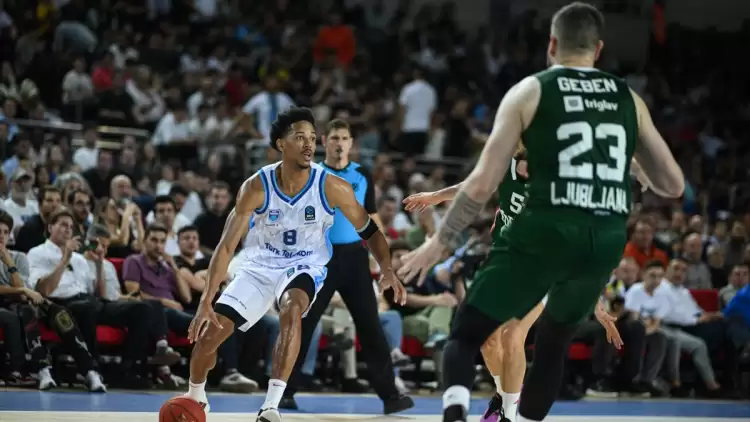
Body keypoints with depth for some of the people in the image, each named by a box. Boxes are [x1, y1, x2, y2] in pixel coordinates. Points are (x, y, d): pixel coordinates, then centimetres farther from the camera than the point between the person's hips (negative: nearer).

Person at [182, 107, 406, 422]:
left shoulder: (331, 187, -20)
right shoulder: (257, 187, -20)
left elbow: (369, 232, -4)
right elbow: (226, 246, -18)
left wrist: (387, 270, -20)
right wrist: (206, 302, -25)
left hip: (304, 266, -1)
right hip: (258, 267, 1)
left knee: (292, 311, -35)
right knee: (208, 332, -4)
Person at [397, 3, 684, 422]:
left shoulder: (529, 92, 5)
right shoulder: (629, 99, 15)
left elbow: (483, 184, -1)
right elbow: (673, 185, 17)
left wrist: (439, 242, 10)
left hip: (546, 230, -3)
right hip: (606, 239, 4)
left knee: (465, 335, 5)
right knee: (555, 341, 27)